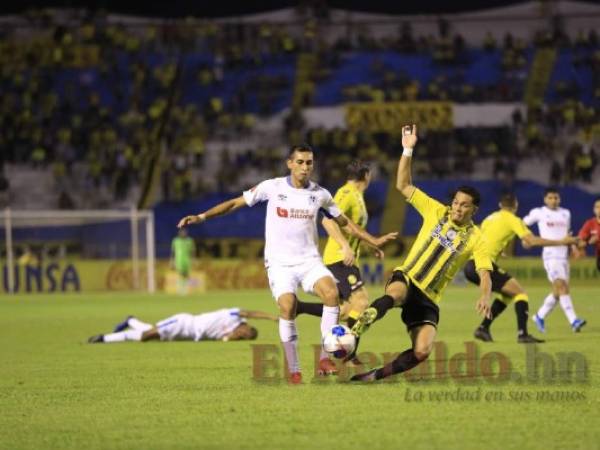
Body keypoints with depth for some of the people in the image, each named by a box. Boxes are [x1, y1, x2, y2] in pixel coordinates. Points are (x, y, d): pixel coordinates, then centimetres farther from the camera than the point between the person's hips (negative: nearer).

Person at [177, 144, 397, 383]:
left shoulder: (320, 194, 4)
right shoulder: (272, 187, -4)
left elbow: (344, 222, 17)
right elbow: (236, 203, 2)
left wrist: (373, 240, 10)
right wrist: (201, 217, -7)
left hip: (310, 260, 2)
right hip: (280, 262, -2)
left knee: (331, 292, -26)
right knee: (288, 306, -24)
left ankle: (325, 358, -19)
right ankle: (293, 370, -11)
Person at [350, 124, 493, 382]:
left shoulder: (475, 239, -1)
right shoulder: (436, 212, 3)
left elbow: (485, 275, -11)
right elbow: (403, 185, 4)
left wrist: (485, 296, -33)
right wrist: (408, 151, -8)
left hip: (429, 299, 1)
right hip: (406, 279, -1)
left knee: (422, 351, -16)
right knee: (395, 294, -41)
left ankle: (376, 375, 2)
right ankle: (356, 329, -52)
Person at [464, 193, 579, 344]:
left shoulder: (490, 218, 23)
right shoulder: (512, 220, 1)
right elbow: (532, 241, -9)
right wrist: (561, 242, -6)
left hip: (470, 265, 8)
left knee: (507, 293, 21)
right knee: (520, 293, -3)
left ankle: (483, 328, 17)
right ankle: (522, 334, -15)